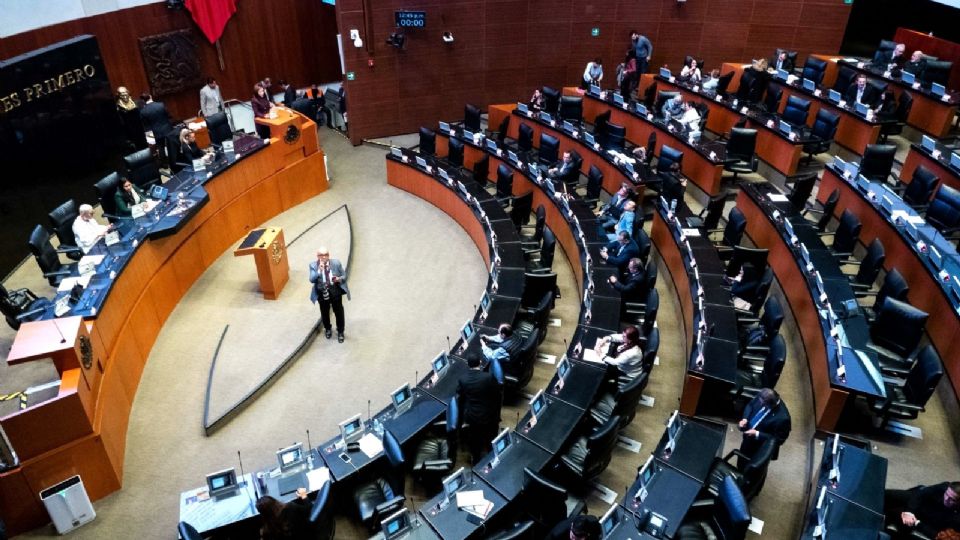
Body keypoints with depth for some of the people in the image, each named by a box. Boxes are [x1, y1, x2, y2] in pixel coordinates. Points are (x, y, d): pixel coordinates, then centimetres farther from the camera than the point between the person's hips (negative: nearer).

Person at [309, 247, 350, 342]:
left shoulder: (336, 263, -12)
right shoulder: (313, 265, -13)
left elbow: (344, 276, -4)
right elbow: (312, 280, -22)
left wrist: (339, 279, -26)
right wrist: (319, 270, -35)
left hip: (335, 293, 0)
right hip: (322, 294, 1)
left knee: (339, 313, 14)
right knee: (324, 313, 20)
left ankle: (340, 332, 36)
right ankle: (327, 329, 48)